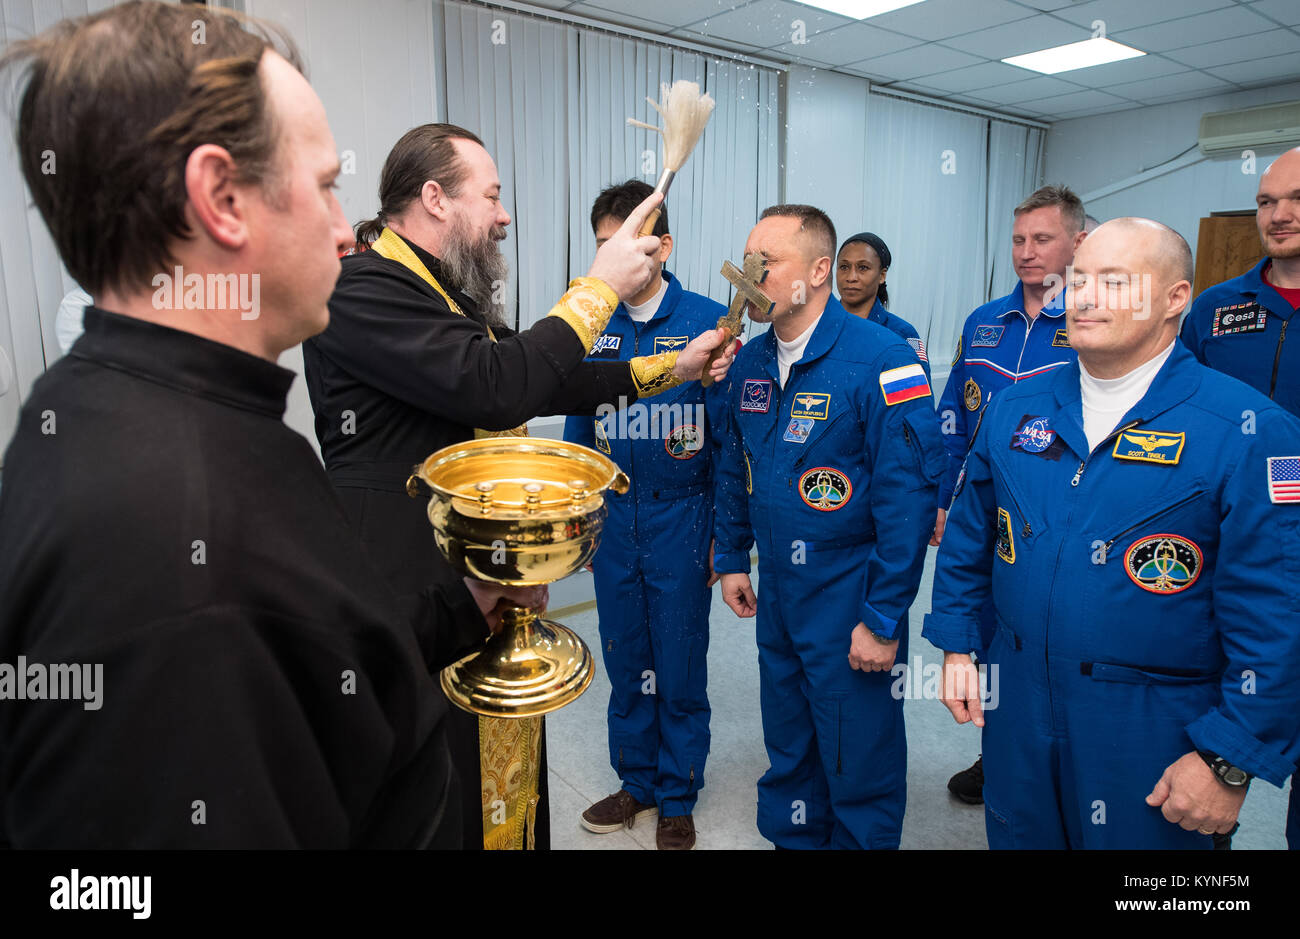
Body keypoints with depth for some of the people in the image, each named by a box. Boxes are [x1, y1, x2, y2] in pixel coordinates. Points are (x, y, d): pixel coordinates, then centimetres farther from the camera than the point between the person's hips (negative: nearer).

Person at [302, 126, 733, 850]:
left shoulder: (456, 292, 14)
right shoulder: (362, 289, -18)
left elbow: (545, 384, 18)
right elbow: (495, 386, -30)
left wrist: (669, 368, 15)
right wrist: (600, 287, -19)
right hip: (422, 581, -9)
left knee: (506, 758, 20)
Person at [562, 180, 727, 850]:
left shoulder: (708, 322, -8)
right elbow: (578, 429, 12)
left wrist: (726, 535, -7)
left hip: (680, 517, -4)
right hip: (611, 517, 4)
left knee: (680, 667, 8)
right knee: (624, 661, 15)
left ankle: (678, 799, 29)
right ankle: (636, 781, 35)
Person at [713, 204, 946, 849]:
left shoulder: (881, 360, -18)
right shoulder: (749, 361, 4)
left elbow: (910, 494, -20)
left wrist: (883, 619, -19)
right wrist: (732, 559, 15)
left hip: (849, 596, -6)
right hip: (774, 590, 6)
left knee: (859, 760, 11)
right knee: (787, 746, 22)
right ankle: (791, 837, 44)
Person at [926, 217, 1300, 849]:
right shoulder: (1016, 408, 2)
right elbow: (968, 539, 11)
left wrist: (1230, 762, -14)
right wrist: (956, 646, 8)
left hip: (1154, 729, -3)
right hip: (1017, 705, 4)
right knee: (1016, 834, 20)